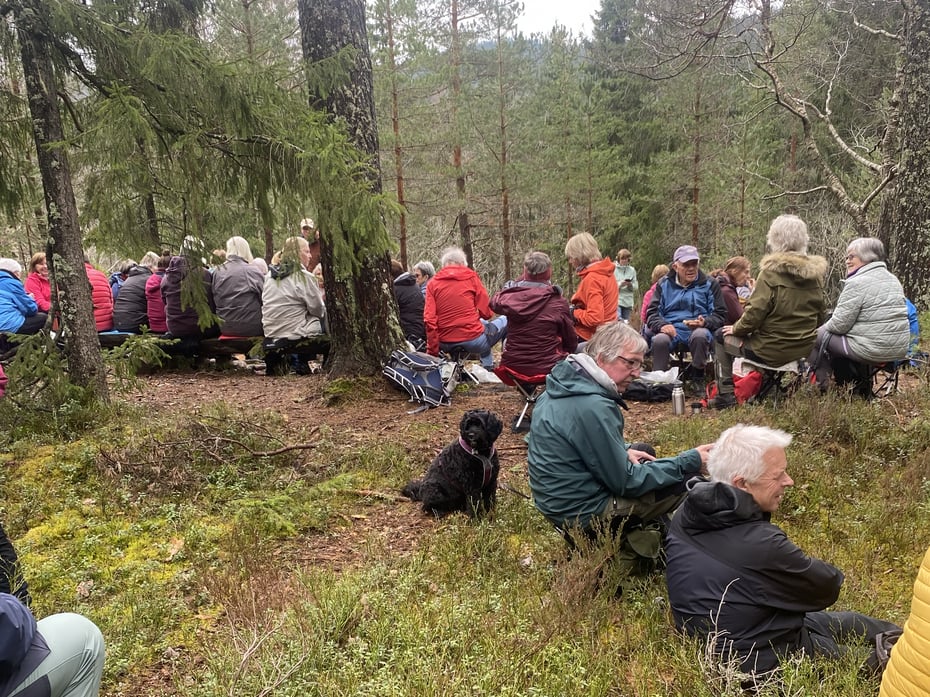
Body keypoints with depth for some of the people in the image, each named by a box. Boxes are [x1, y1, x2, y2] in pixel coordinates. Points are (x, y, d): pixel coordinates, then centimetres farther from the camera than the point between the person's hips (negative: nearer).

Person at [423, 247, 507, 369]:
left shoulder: (433, 283, 4)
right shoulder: (471, 277, -2)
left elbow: (429, 320, -5)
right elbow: (487, 313, -3)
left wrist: (432, 351, 0)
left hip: (446, 345, 4)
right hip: (473, 340, -4)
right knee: (505, 320, 20)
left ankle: (487, 366, 35)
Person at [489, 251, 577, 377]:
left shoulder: (510, 297, -8)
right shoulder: (558, 303, -14)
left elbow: (494, 302, 18)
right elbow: (571, 341, -3)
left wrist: (518, 281, 16)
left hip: (513, 367, 3)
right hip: (547, 368, -2)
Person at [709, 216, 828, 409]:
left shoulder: (771, 272, -17)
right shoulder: (815, 274, 3)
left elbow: (754, 314, -20)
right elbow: (820, 315, 11)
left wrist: (737, 328, -1)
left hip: (772, 352, -7)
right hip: (805, 349, 7)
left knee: (721, 336, 15)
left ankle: (726, 395, 14)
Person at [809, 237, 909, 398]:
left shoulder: (857, 282, -14)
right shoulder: (893, 280, 13)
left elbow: (839, 324, -15)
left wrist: (822, 328, 7)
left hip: (872, 351, -9)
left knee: (817, 335, 6)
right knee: (837, 337, 28)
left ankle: (823, 386, 13)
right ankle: (860, 387, 29)